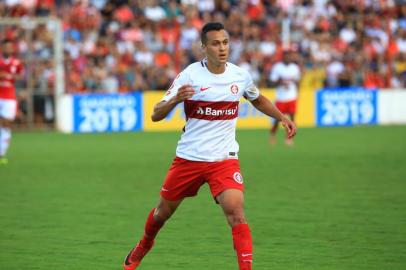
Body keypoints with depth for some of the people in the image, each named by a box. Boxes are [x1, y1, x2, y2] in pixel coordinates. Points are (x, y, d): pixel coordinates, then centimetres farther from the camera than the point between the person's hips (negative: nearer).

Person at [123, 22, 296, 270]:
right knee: (164, 211, 16)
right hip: (188, 157, 0)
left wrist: (282, 117, 10)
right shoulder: (190, 75, -12)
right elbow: (156, 115, -13)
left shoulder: (240, 75, -2)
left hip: (225, 159, 1)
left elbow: (258, 100, 23)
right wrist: (176, 99, -33)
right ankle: (143, 247, 46)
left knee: (236, 212, -21)